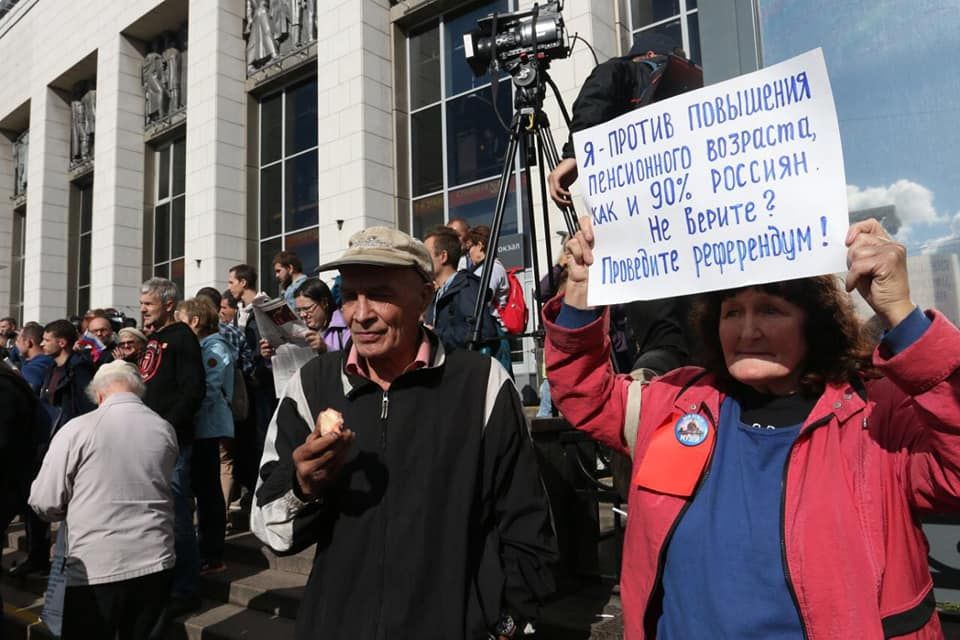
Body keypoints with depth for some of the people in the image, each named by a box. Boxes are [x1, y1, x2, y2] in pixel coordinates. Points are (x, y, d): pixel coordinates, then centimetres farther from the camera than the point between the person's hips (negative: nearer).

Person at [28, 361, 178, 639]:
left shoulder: (78, 429, -10)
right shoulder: (166, 430, 1)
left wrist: (74, 511, 15)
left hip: (95, 567, -3)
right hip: (156, 562, 4)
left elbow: (45, 502, -6)